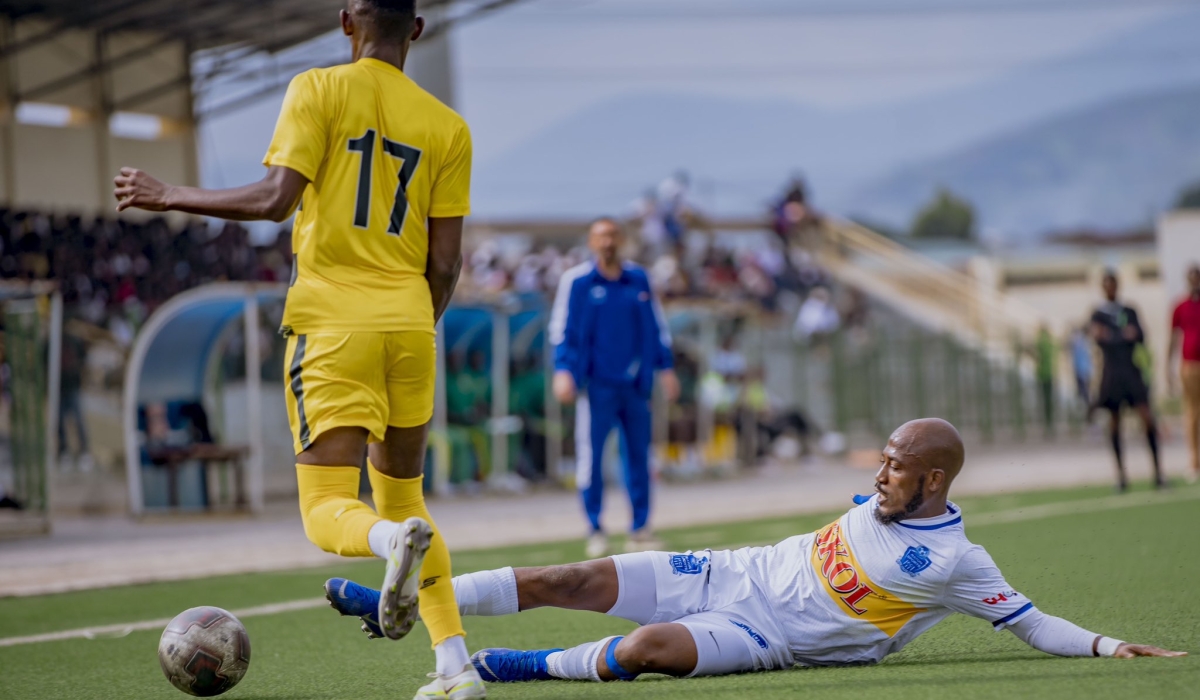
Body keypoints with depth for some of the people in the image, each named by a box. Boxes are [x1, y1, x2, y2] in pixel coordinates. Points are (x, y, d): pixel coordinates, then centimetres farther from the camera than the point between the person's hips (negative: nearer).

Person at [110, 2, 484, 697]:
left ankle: (397, 539, -36)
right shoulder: (447, 125, 8)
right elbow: (446, 261, 5)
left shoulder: (319, 89, -2)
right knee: (404, 499, 18)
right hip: (409, 326, 4)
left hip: (333, 324, -4)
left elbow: (276, 198, -13)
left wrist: (171, 196, 0)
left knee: (328, 511, -1)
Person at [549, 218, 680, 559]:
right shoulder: (576, 281, -1)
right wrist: (563, 371, -11)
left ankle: (640, 527, 14)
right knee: (590, 454, -6)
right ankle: (595, 529, 4)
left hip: (635, 383, 3)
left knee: (639, 453, 6)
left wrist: (665, 368, 15)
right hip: (596, 384, -3)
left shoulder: (639, 279, 10)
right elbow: (562, 329, -1)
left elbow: (656, 326, 16)